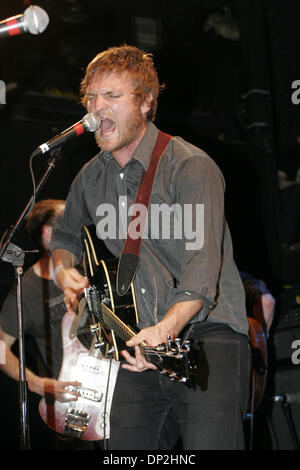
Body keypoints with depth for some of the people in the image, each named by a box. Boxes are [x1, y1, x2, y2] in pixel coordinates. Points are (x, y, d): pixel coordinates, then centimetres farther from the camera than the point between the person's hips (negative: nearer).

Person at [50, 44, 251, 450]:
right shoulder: (91, 177, 10)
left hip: (206, 336, -6)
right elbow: (65, 237, 29)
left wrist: (166, 329, -37)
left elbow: (203, 267, -22)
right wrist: (65, 272, 7)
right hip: (140, 341, 6)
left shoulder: (190, 166, -12)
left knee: (209, 444, -19)